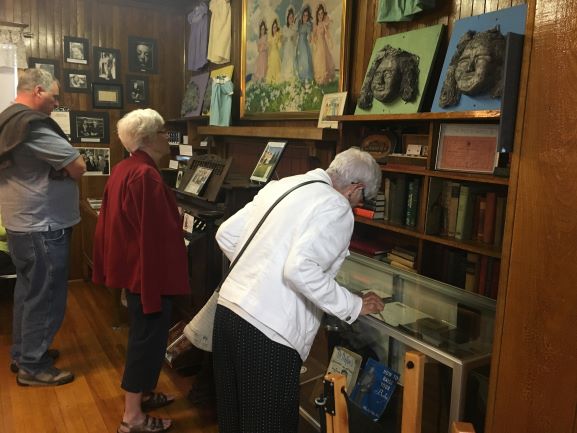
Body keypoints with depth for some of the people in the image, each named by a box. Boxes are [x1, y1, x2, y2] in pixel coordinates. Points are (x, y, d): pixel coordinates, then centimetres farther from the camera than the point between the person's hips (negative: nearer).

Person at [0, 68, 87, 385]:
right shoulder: (33, 125, -21)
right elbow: (77, 168, -21)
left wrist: (52, 166, 3)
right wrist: (66, 165, -1)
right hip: (42, 227, -10)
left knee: (28, 290, 20)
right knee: (45, 296, 1)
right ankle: (33, 367, 13)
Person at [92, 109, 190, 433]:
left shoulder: (124, 170, 9)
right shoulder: (146, 176, -23)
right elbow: (155, 233, -24)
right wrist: (160, 279, -20)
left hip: (131, 264, 10)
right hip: (148, 269, -10)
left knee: (144, 331, 21)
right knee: (149, 335, 1)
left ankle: (141, 394, 37)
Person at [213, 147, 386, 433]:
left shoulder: (281, 185, 12)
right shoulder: (336, 208, -10)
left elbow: (226, 235, 15)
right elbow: (300, 268, -24)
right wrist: (353, 307, -12)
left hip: (228, 308, 8)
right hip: (267, 328, -8)